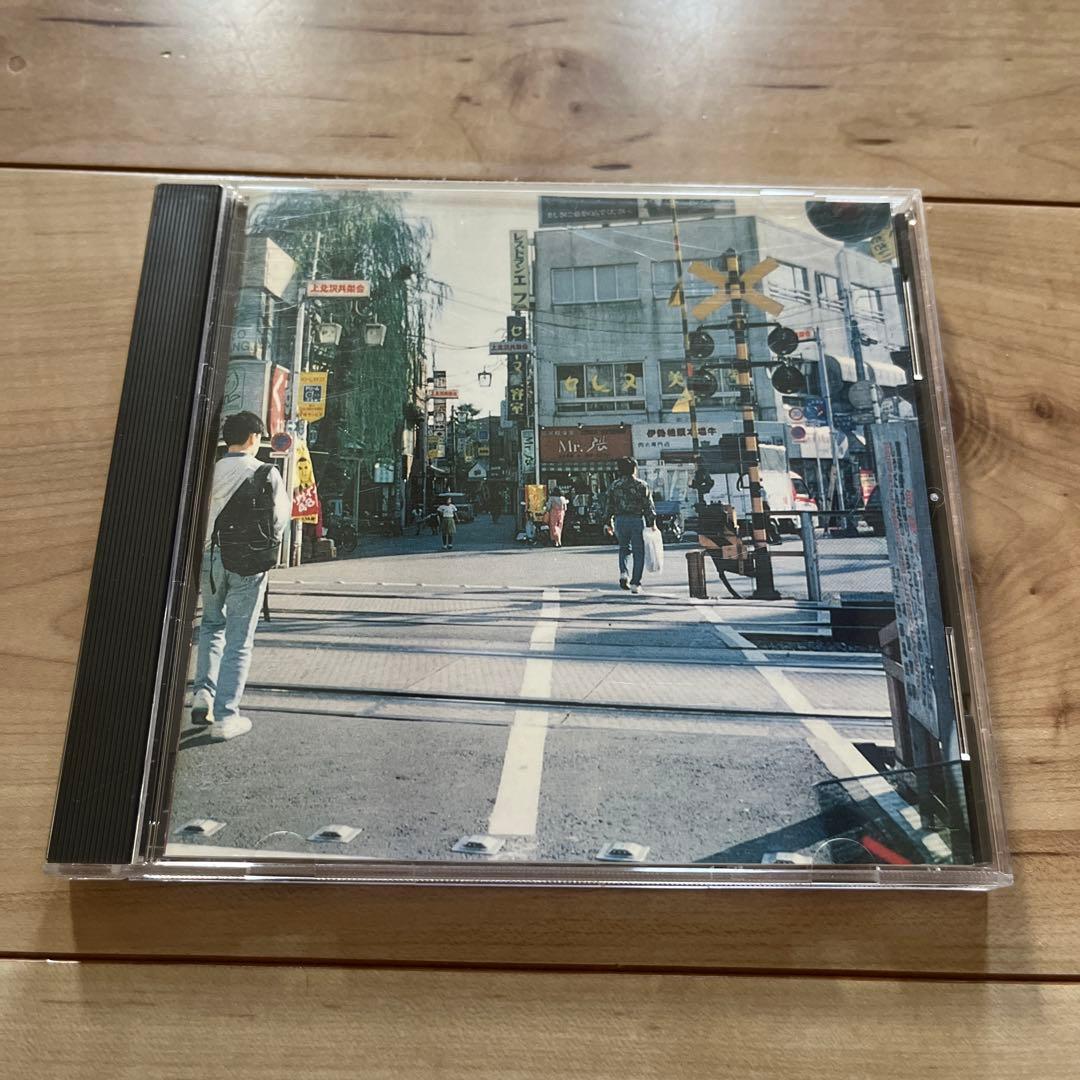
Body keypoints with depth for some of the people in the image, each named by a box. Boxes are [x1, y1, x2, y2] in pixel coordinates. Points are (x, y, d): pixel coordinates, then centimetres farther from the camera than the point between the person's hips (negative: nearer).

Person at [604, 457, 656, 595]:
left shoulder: (614, 486, 5)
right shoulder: (641, 485, -1)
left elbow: (608, 506, 7)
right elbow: (649, 506, -3)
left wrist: (608, 523, 15)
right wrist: (652, 523, 3)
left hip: (620, 520, 3)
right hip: (637, 520, -3)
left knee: (624, 548, 21)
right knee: (638, 552, 5)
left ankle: (623, 573, -2)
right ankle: (635, 583, 2)